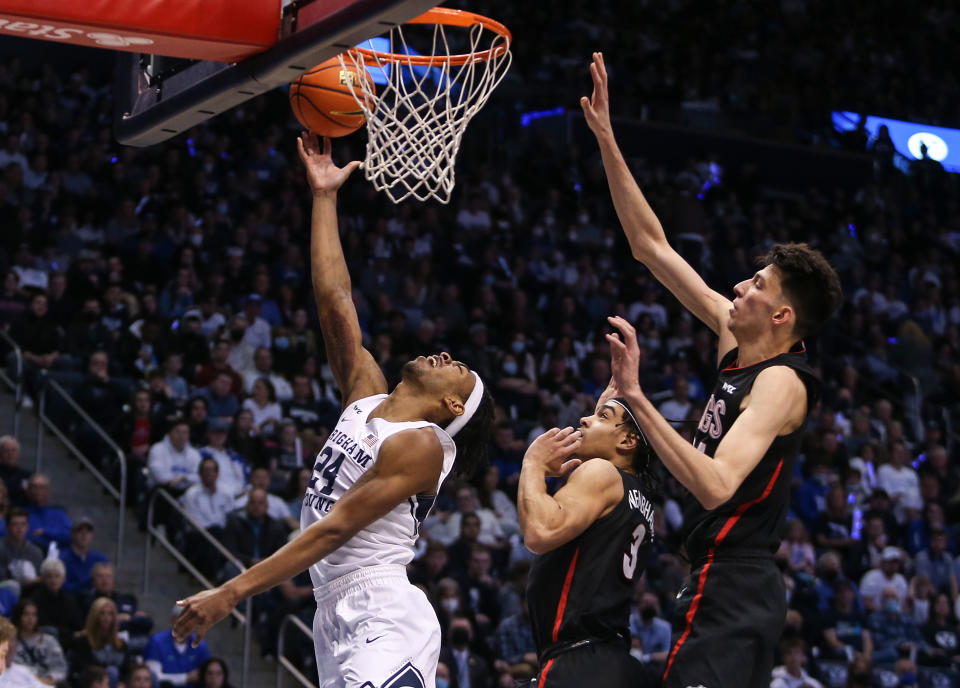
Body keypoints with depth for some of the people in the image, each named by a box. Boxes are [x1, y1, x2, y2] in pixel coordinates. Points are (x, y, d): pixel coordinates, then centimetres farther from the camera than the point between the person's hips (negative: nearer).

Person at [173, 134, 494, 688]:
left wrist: (233, 592, -17)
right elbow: (335, 302, 16)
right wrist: (324, 196, 17)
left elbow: (335, 528, -14)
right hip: (338, 618, 8)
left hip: (385, 620, -8)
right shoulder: (366, 399, 14)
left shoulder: (420, 444, -8)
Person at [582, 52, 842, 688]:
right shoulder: (738, 340, 10)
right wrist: (607, 141, 11)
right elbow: (652, 246, 14)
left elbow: (716, 485, -30)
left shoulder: (781, 381, -15)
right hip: (733, 584, 10)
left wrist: (636, 398, -32)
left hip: (731, 588, -10)